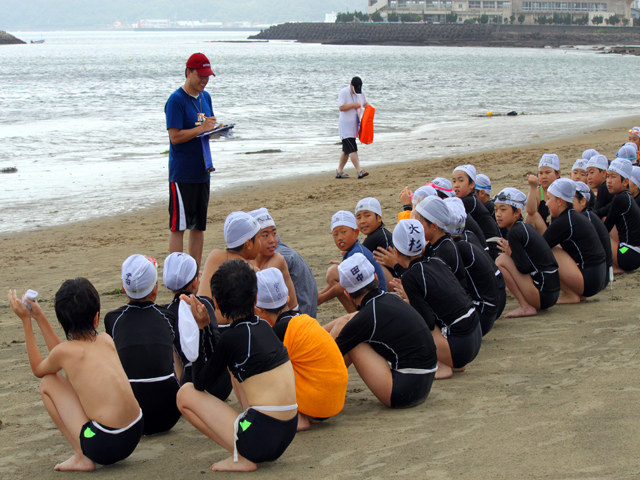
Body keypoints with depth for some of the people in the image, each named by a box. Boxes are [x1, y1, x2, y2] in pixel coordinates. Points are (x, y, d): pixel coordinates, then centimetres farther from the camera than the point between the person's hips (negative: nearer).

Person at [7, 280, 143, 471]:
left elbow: (38, 369, 18)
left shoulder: (65, 351, -7)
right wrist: (40, 318, 28)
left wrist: (26, 321, 17)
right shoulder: (106, 341, 8)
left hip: (103, 446, -6)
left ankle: (82, 457, 9)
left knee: (48, 383, 10)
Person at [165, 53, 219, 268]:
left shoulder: (205, 97, 12)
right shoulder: (176, 100, -12)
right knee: (178, 226, -3)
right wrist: (202, 128, -22)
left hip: (202, 172, 8)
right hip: (182, 175, -8)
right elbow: (175, 136, -18)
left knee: (199, 226, 12)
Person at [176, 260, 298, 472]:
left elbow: (201, 383, 2)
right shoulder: (263, 326, 10)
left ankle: (241, 457, 1)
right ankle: (251, 453, 23)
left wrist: (200, 328, 3)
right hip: (288, 433, 8)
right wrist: (206, 325, 20)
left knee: (186, 394, 6)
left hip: (260, 437, -8)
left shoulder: (232, 337, -12)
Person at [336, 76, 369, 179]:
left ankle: (339, 171, 18)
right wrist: (354, 105, -19)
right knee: (352, 149, -15)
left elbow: (365, 104, 25)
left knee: (346, 150, 11)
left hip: (355, 124, 8)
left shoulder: (361, 93, 9)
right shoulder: (343, 92, -12)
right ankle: (359, 171, -22)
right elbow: (341, 107, -20)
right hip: (345, 124, -8)